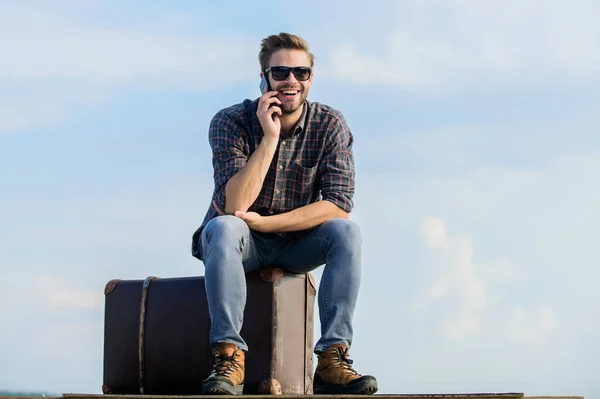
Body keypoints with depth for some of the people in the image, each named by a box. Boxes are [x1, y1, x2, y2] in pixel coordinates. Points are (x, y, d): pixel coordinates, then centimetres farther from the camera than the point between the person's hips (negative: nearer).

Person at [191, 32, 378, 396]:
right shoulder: (230, 123, -15)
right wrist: (270, 137, -31)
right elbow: (233, 205, -26)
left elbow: (339, 203, -19)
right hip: (241, 244, -2)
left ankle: (333, 360, -29)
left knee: (347, 231, -25)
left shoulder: (330, 125, -10)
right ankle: (229, 357, -38)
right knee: (223, 227, -34)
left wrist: (264, 222, -24)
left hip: (296, 244, 2)